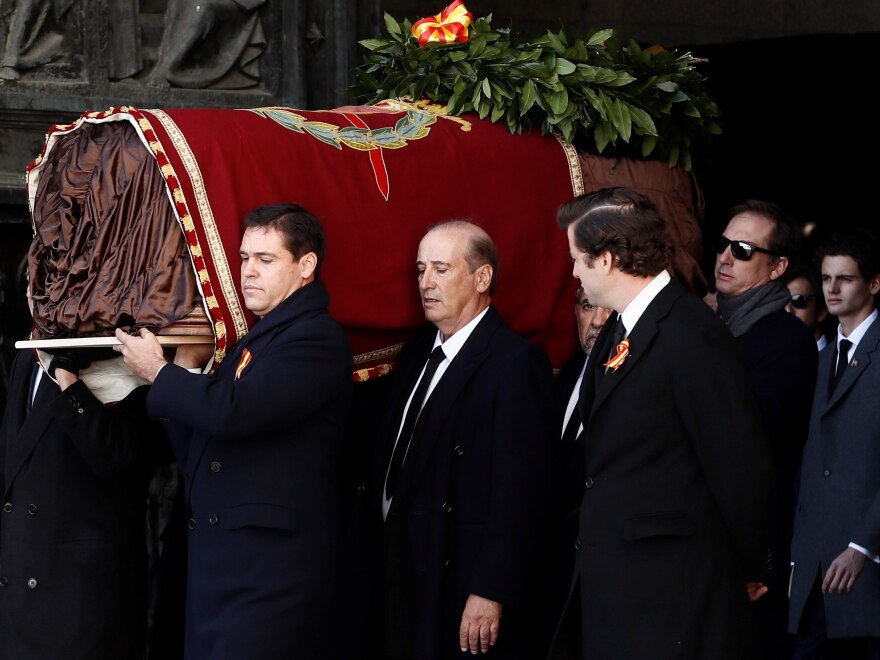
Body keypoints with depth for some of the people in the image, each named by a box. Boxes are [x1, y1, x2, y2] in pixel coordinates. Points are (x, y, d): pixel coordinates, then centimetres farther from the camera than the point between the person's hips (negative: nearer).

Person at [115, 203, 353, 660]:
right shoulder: (257, 341, 19)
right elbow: (195, 456, 19)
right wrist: (184, 373, 6)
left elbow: (235, 411, -24)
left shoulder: (316, 338, -9)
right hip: (219, 562, 9)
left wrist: (158, 373, -8)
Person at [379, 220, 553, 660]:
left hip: (463, 587, -8)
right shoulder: (418, 353, 14)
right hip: (404, 577, 8)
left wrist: (491, 592, -22)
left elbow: (518, 489, -18)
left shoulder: (516, 362, -13)